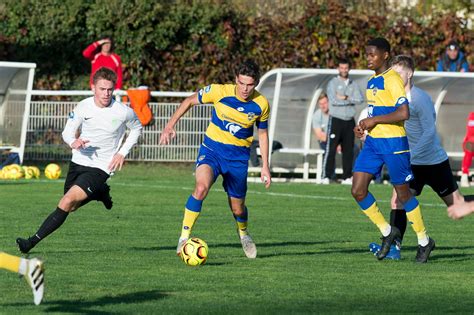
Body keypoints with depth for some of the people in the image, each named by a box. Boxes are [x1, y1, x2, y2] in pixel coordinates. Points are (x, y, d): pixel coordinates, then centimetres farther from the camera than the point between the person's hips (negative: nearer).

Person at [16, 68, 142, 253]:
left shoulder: (123, 112, -12)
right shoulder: (83, 107, -7)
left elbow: (137, 128, 9)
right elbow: (67, 131, 2)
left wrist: (123, 153, -2)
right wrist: (73, 142, -23)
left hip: (100, 168, -5)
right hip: (78, 162, 5)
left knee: (68, 201, -22)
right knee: (71, 208, 17)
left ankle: (33, 242, -22)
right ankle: (101, 194, 43)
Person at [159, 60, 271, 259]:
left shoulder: (261, 105, -7)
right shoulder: (220, 92, -15)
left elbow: (263, 134, 9)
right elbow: (190, 101, 1)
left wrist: (265, 166, 8)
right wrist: (170, 126, -3)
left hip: (238, 156, 2)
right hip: (212, 149, -2)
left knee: (237, 208, 10)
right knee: (201, 188, -31)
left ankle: (243, 233, 46)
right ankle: (184, 237, -23)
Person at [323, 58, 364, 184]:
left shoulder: (353, 84, 14)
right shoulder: (333, 83, 1)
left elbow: (360, 99, -1)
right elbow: (333, 100, -14)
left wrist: (345, 98, -11)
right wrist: (351, 101, -7)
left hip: (349, 121, 4)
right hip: (336, 120, -4)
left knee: (348, 150, 4)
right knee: (331, 149, -8)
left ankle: (347, 177, 8)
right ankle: (327, 176, -8)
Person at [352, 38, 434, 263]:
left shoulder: (393, 80, -14)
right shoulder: (372, 81, 14)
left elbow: (404, 113, -24)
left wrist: (374, 120, -18)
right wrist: (364, 126, 9)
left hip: (393, 143, -8)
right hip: (372, 143, 8)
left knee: (403, 194, 1)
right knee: (358, 191, -2)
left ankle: (424, 241, 17)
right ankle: (387, 232, 13)